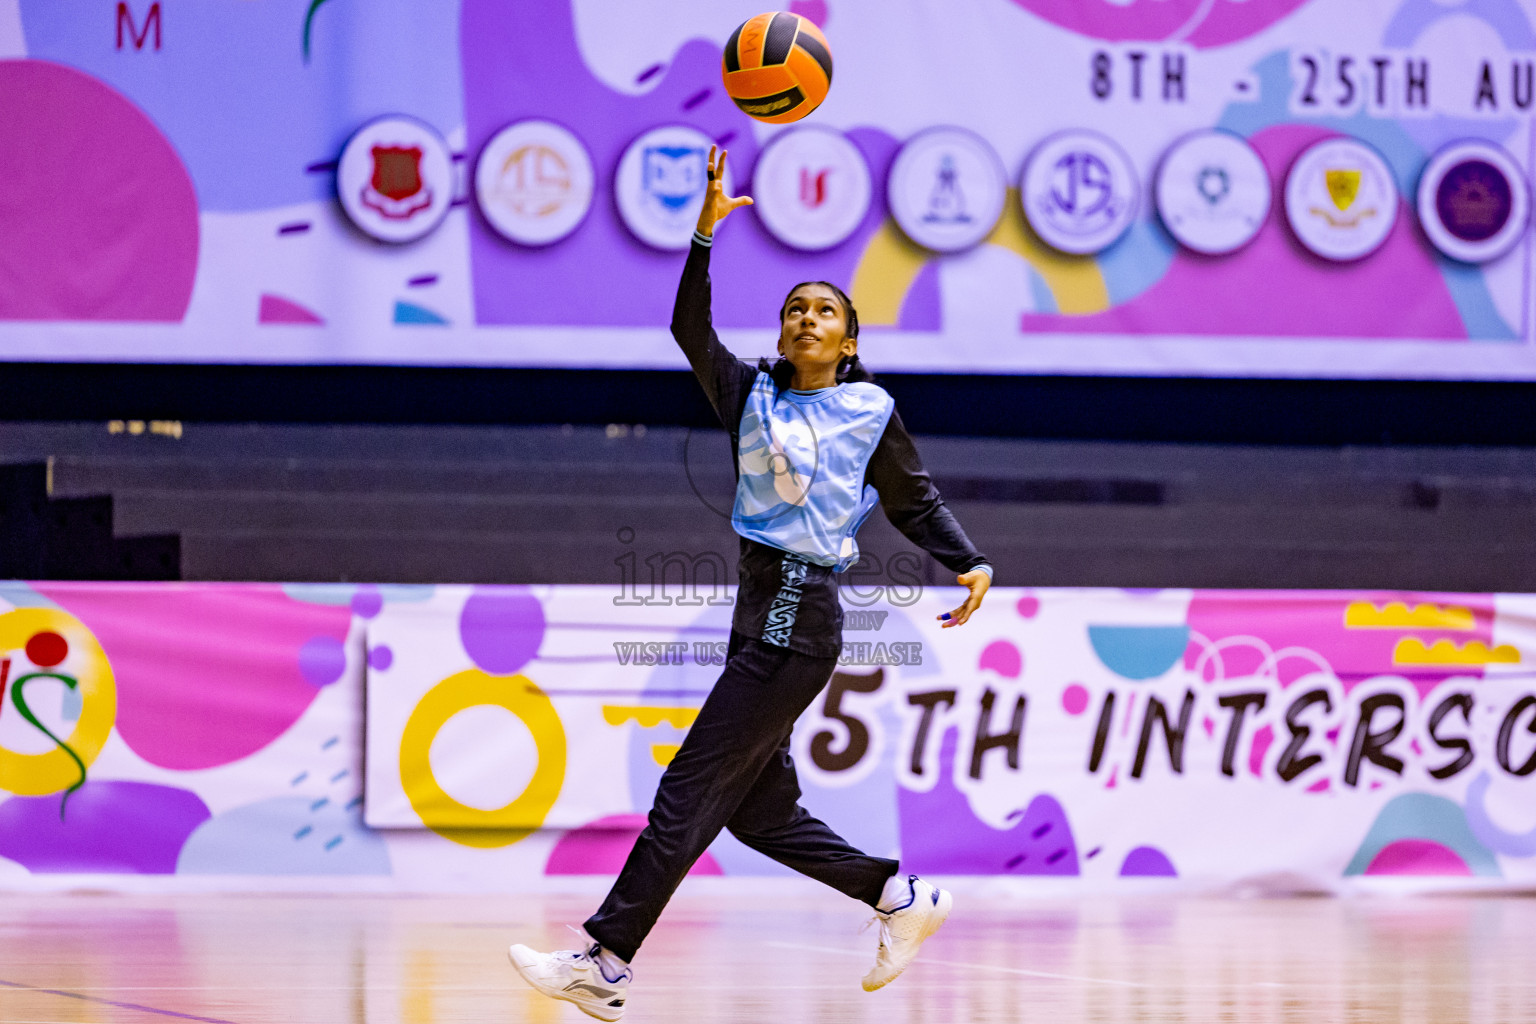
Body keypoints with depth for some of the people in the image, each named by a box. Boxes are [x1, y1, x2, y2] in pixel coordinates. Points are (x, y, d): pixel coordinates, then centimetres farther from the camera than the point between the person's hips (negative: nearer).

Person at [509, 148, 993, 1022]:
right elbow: (691, 329, -1)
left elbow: (916, 502, 11)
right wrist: (706, 232, -12)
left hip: (802, 622, -7)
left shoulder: (871, 411, 2)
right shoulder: (753, 395, 12)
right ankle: (906, 899, 26)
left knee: (690, 791, -9)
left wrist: (972, 564, -3)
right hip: (761, 610, 7)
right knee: (756, 809, 11)